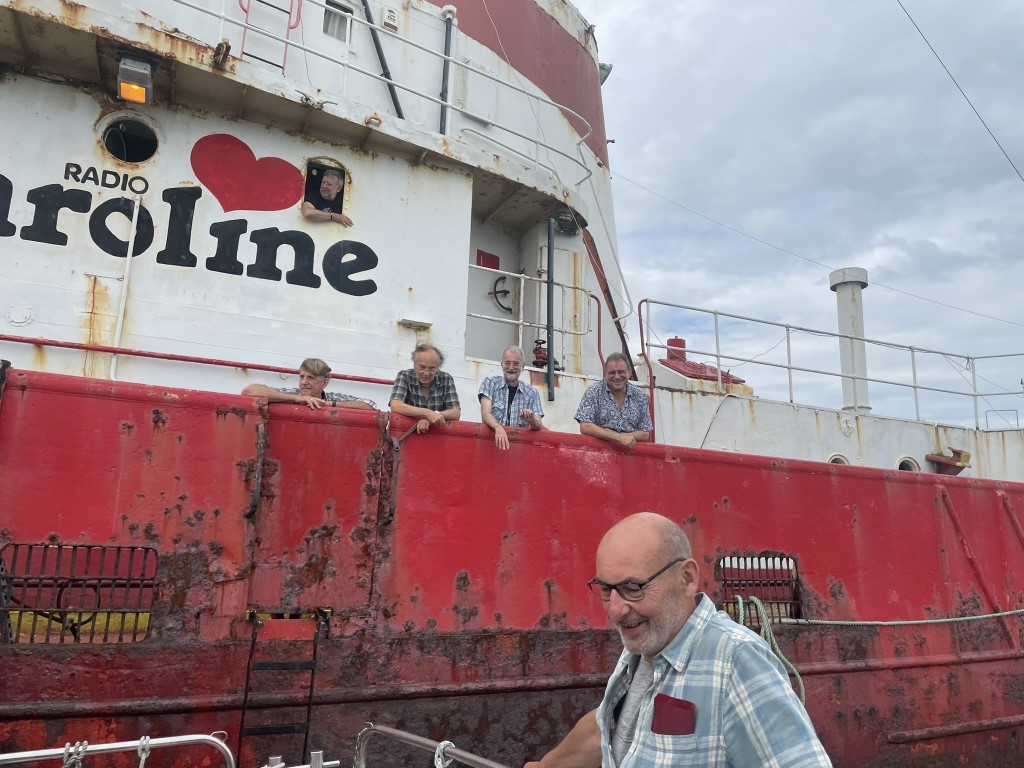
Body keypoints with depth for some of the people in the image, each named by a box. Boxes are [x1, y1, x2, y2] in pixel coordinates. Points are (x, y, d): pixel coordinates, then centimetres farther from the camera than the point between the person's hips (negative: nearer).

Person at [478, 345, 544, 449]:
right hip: (491, 438, -3)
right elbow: (485, 414, -8)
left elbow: (539, 426, 4)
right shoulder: (490, 383, 6)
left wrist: (532, 421, -19)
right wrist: (498, 428, -28)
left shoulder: (532, 393, 11)